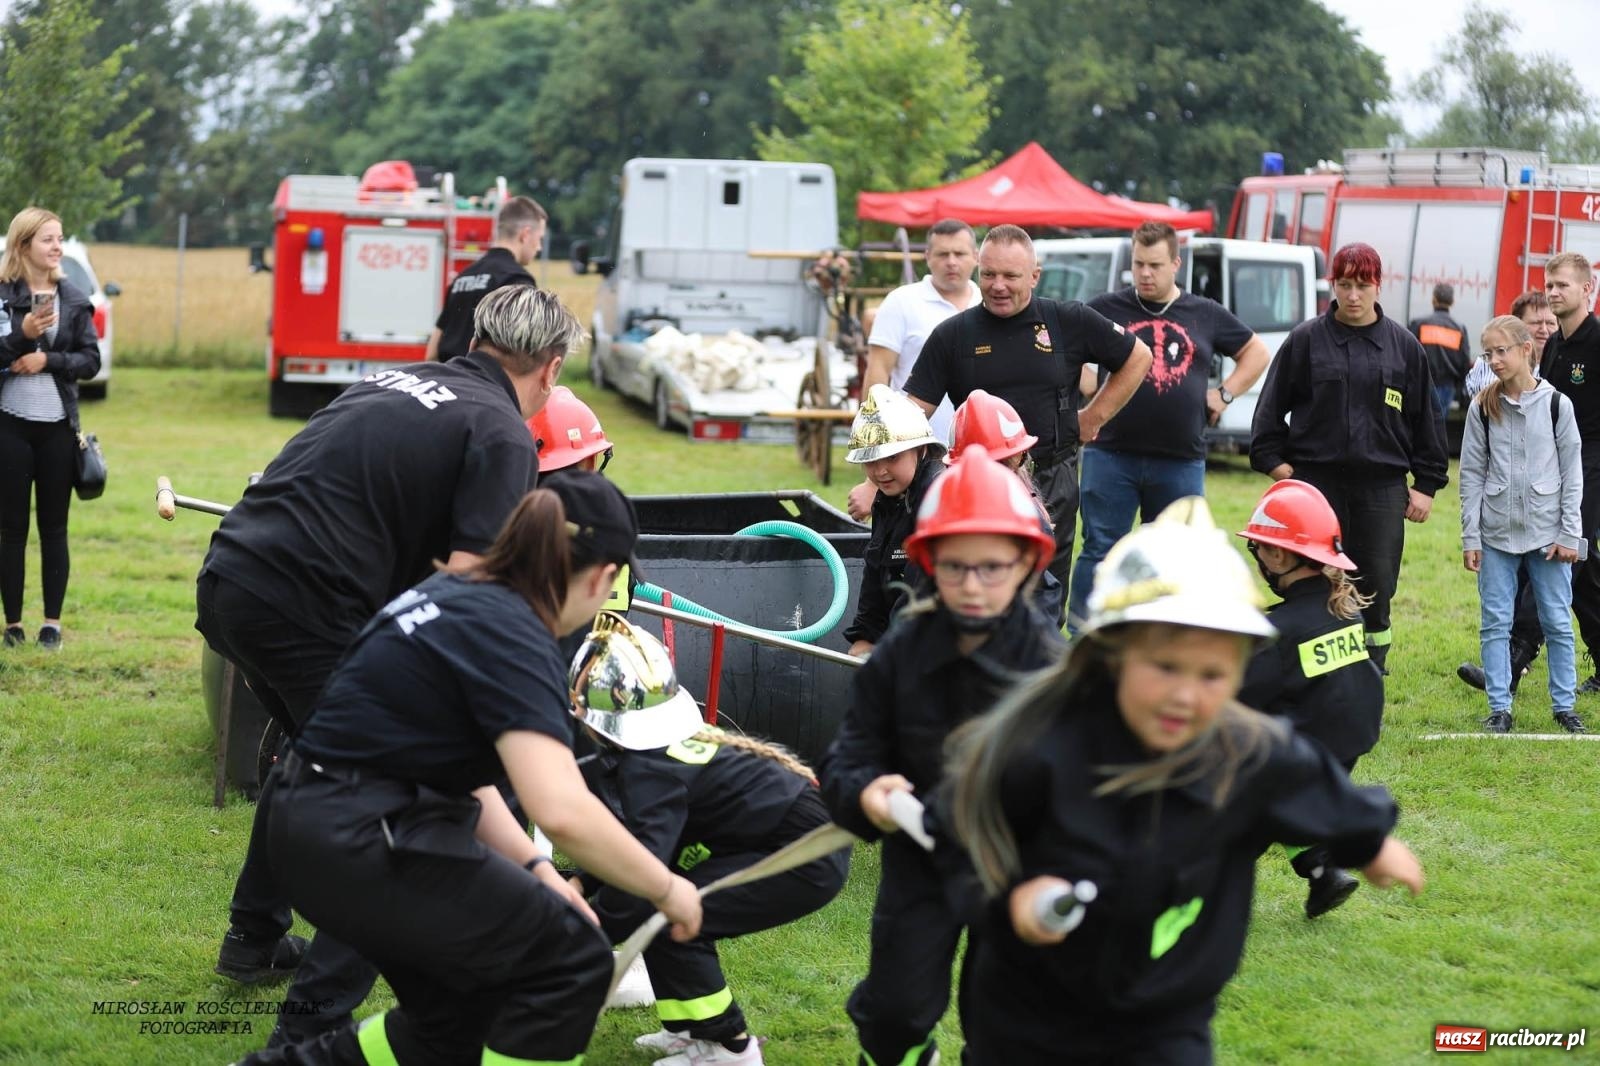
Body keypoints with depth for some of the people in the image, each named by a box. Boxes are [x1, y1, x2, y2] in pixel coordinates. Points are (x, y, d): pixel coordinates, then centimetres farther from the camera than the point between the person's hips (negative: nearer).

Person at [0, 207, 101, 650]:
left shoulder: (74, 298, 4)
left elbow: (91, 361, 1)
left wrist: (47, 359, -14)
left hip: (57, 427, 2)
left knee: (54, 529, 7)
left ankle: (53, 622, 14)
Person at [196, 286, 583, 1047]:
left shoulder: (396, 382, 19)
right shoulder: (503, 435, -3)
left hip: (229, 580, 8)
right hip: (302, 608, -8)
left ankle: (255, 939, 45)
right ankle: (318, 1024, -1)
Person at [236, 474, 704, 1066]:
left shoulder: (459, 595, 11)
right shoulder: (512, 635, -17)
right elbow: (562, 812, -29)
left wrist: (535, 870, 8)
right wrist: (666, 889, -14)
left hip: (316, 829, 10)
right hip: (363, 844, -10)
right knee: (572, 961, -1)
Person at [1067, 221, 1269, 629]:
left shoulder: (1206, 315, 9)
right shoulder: (1106, 309, 3)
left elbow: (1256, 352, 21)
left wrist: (1224, 394, 8)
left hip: (1181, 461, 2)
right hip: (1112, 455, -2)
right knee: (1099, 551, -3)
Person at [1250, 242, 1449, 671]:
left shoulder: (1404, 347, 7)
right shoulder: (1305, 340, 3)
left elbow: (1425, 418, 10)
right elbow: (1271, 407, 5)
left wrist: (1426, 483, 7)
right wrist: (1275, 461, -3)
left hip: (1382, 489, 1)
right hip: (1316, 483, -1)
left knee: (1376, 588, 2)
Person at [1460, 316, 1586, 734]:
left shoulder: (1556, 405, -1)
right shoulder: (1482, 408, 2)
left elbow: (1572, 472, 1)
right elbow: (1472, 473, 4)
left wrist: (1569, 534, -3)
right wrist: (1470, 537, -1)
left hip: (1548, 535, -1)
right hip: (1497, 535, 1)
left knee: (1557, 622, 3)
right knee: (1495, 623, 2)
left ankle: (1564, 705, 14)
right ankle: (1500, 708, 10)